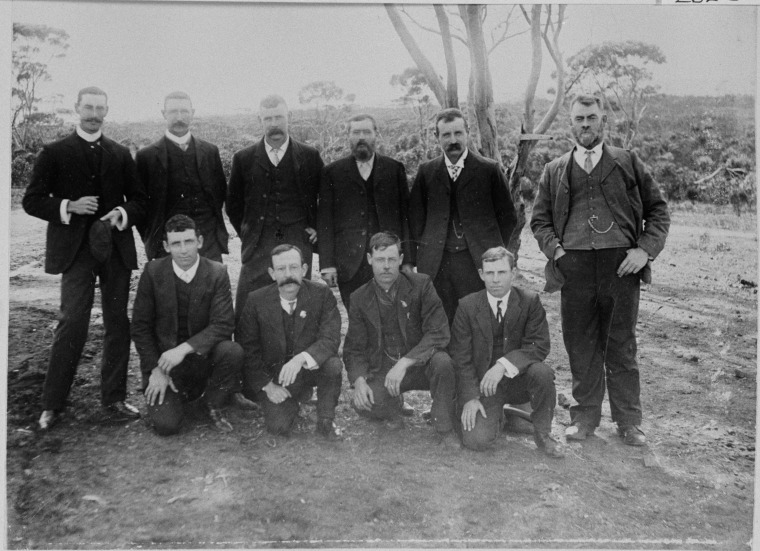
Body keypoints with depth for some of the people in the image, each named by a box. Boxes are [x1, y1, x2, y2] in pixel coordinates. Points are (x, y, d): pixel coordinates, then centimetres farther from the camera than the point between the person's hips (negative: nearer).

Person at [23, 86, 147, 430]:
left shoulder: (121, 154, 13)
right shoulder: (55, 153, 6)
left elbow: (139, 200, 14)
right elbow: (32, 200, 3)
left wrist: (123, 214, -6)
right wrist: (68, 207, -12)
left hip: (116, 248, 3)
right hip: (76, 250, -3)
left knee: (118, 324, 5)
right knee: (72, 322, -9)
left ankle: (113, 401, 15)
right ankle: (52, 405, 3)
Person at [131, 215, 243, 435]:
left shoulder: (217, 273, -8)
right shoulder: (153, 272, -6)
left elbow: (224, 324, -14)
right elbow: (140, 326, -2)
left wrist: (184, 348, -26)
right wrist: (155, 369, -10)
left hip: (202, 356, 0)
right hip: (163, 360, 0)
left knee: (232, 351, -32)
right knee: (166, 425, -19)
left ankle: (213, 406, -2)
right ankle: (175, 395, 19)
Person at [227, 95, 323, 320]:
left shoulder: (309, 156, 6)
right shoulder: (244, 158, 7)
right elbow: (233, 204, 16)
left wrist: (317, 227, 7)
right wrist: (246, 233, 9)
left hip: (298, 241, 0)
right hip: (258, 246, 0)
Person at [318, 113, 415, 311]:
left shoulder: (395, 169, 10)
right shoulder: (332, 173, 8)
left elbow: (406, 215, 7)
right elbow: (324, 220, 4)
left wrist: (408, 260, 1)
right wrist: (327, 264, -3)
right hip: (350, 264, 0)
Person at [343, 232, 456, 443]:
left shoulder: (421, 285, -7)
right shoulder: (360, 298, 1)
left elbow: (439, 333, -15)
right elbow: (354, 348, 2)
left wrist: (404, 363, -26)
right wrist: (359, 380, -19)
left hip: (420, 365, -1)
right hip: (382, 370, 1)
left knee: (442, 362, -34)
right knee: (363, 405, -28)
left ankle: (445, 431, -13)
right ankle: (393, 407, 10)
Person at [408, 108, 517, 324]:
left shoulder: (489, 170, 2)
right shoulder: (426, 172, 10)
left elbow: (508, 215, 7)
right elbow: (415, 215, 17)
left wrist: (494, 251, 2)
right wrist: (423, 245, 6)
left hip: (479, 263, -2)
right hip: (436, 263, 2)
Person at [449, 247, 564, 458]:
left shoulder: (530, 301, -5)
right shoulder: (467, 306, -4)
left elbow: (540, 346, -14)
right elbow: (461, 356, -5)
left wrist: (504, 364, -28)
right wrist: (470, 398, -15)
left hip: (519, 380, 0)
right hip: (484, 384, 0)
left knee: (542, 372, -33)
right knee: (475, 441, -21)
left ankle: (543, 433, -7)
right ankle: (495, 416, 17)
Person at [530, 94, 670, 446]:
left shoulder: (628, 163, 10)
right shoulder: (555, 170, 13)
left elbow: (657, 209, 10)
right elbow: (539, 219, 15)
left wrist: (645, 249, -4)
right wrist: (555, 249, -3)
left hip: (621, 264, -1)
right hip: (575, 267, 1)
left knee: (621, 347, 5)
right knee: (581, 347, 6)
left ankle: (628, 421, 17)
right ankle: (585, 416, 20)